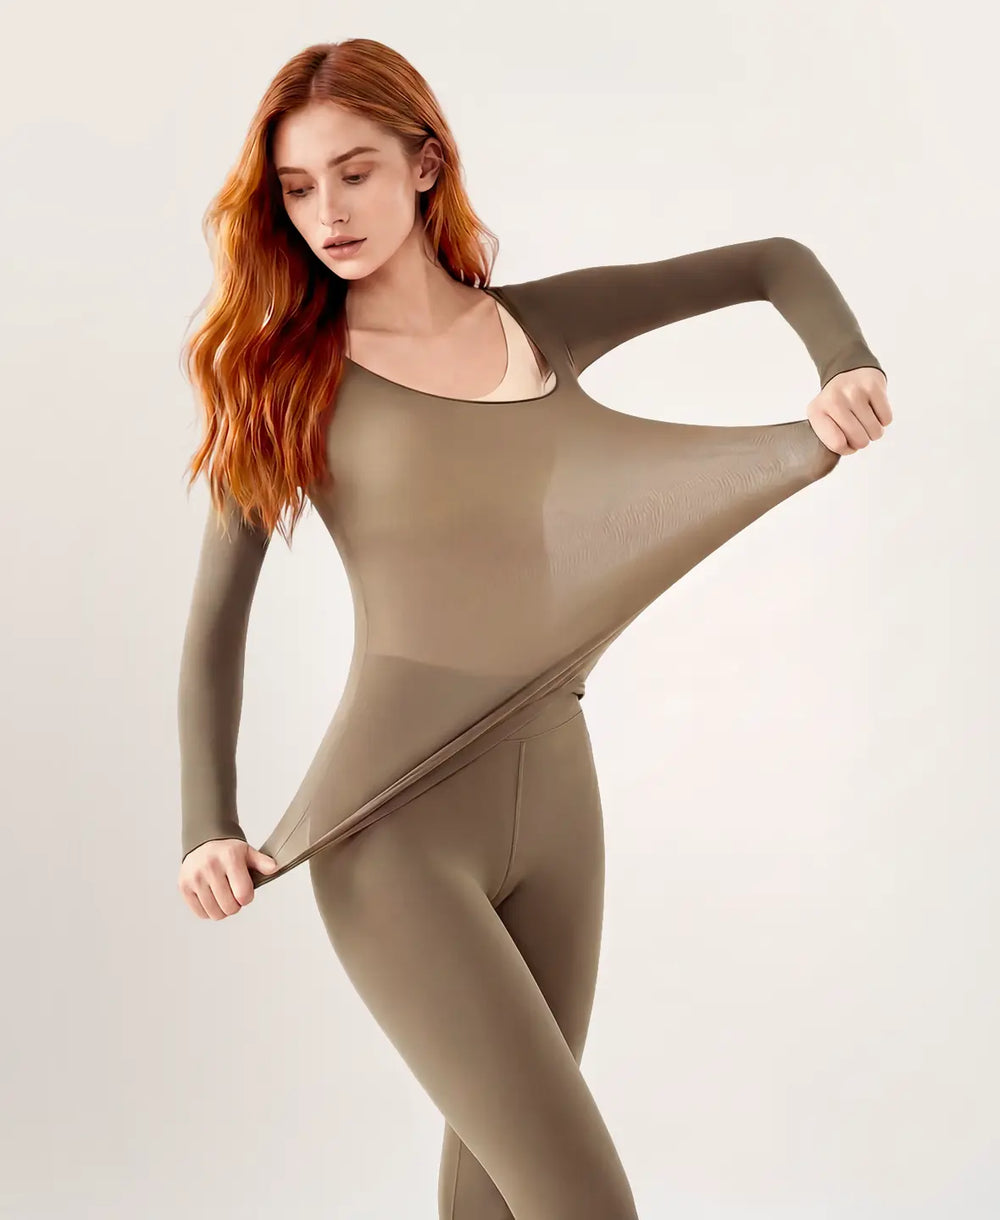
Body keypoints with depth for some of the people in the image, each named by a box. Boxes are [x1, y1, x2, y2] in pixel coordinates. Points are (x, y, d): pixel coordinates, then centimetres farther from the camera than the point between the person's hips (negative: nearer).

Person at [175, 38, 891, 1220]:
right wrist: (207, 827, -7)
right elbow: (216, 617, 2)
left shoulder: (543, 324, 7)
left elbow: (777, 263, 14)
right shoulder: (288, 374, 0)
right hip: (396, 822, -4)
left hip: (554, 801, 4)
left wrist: (848, 371, -4)